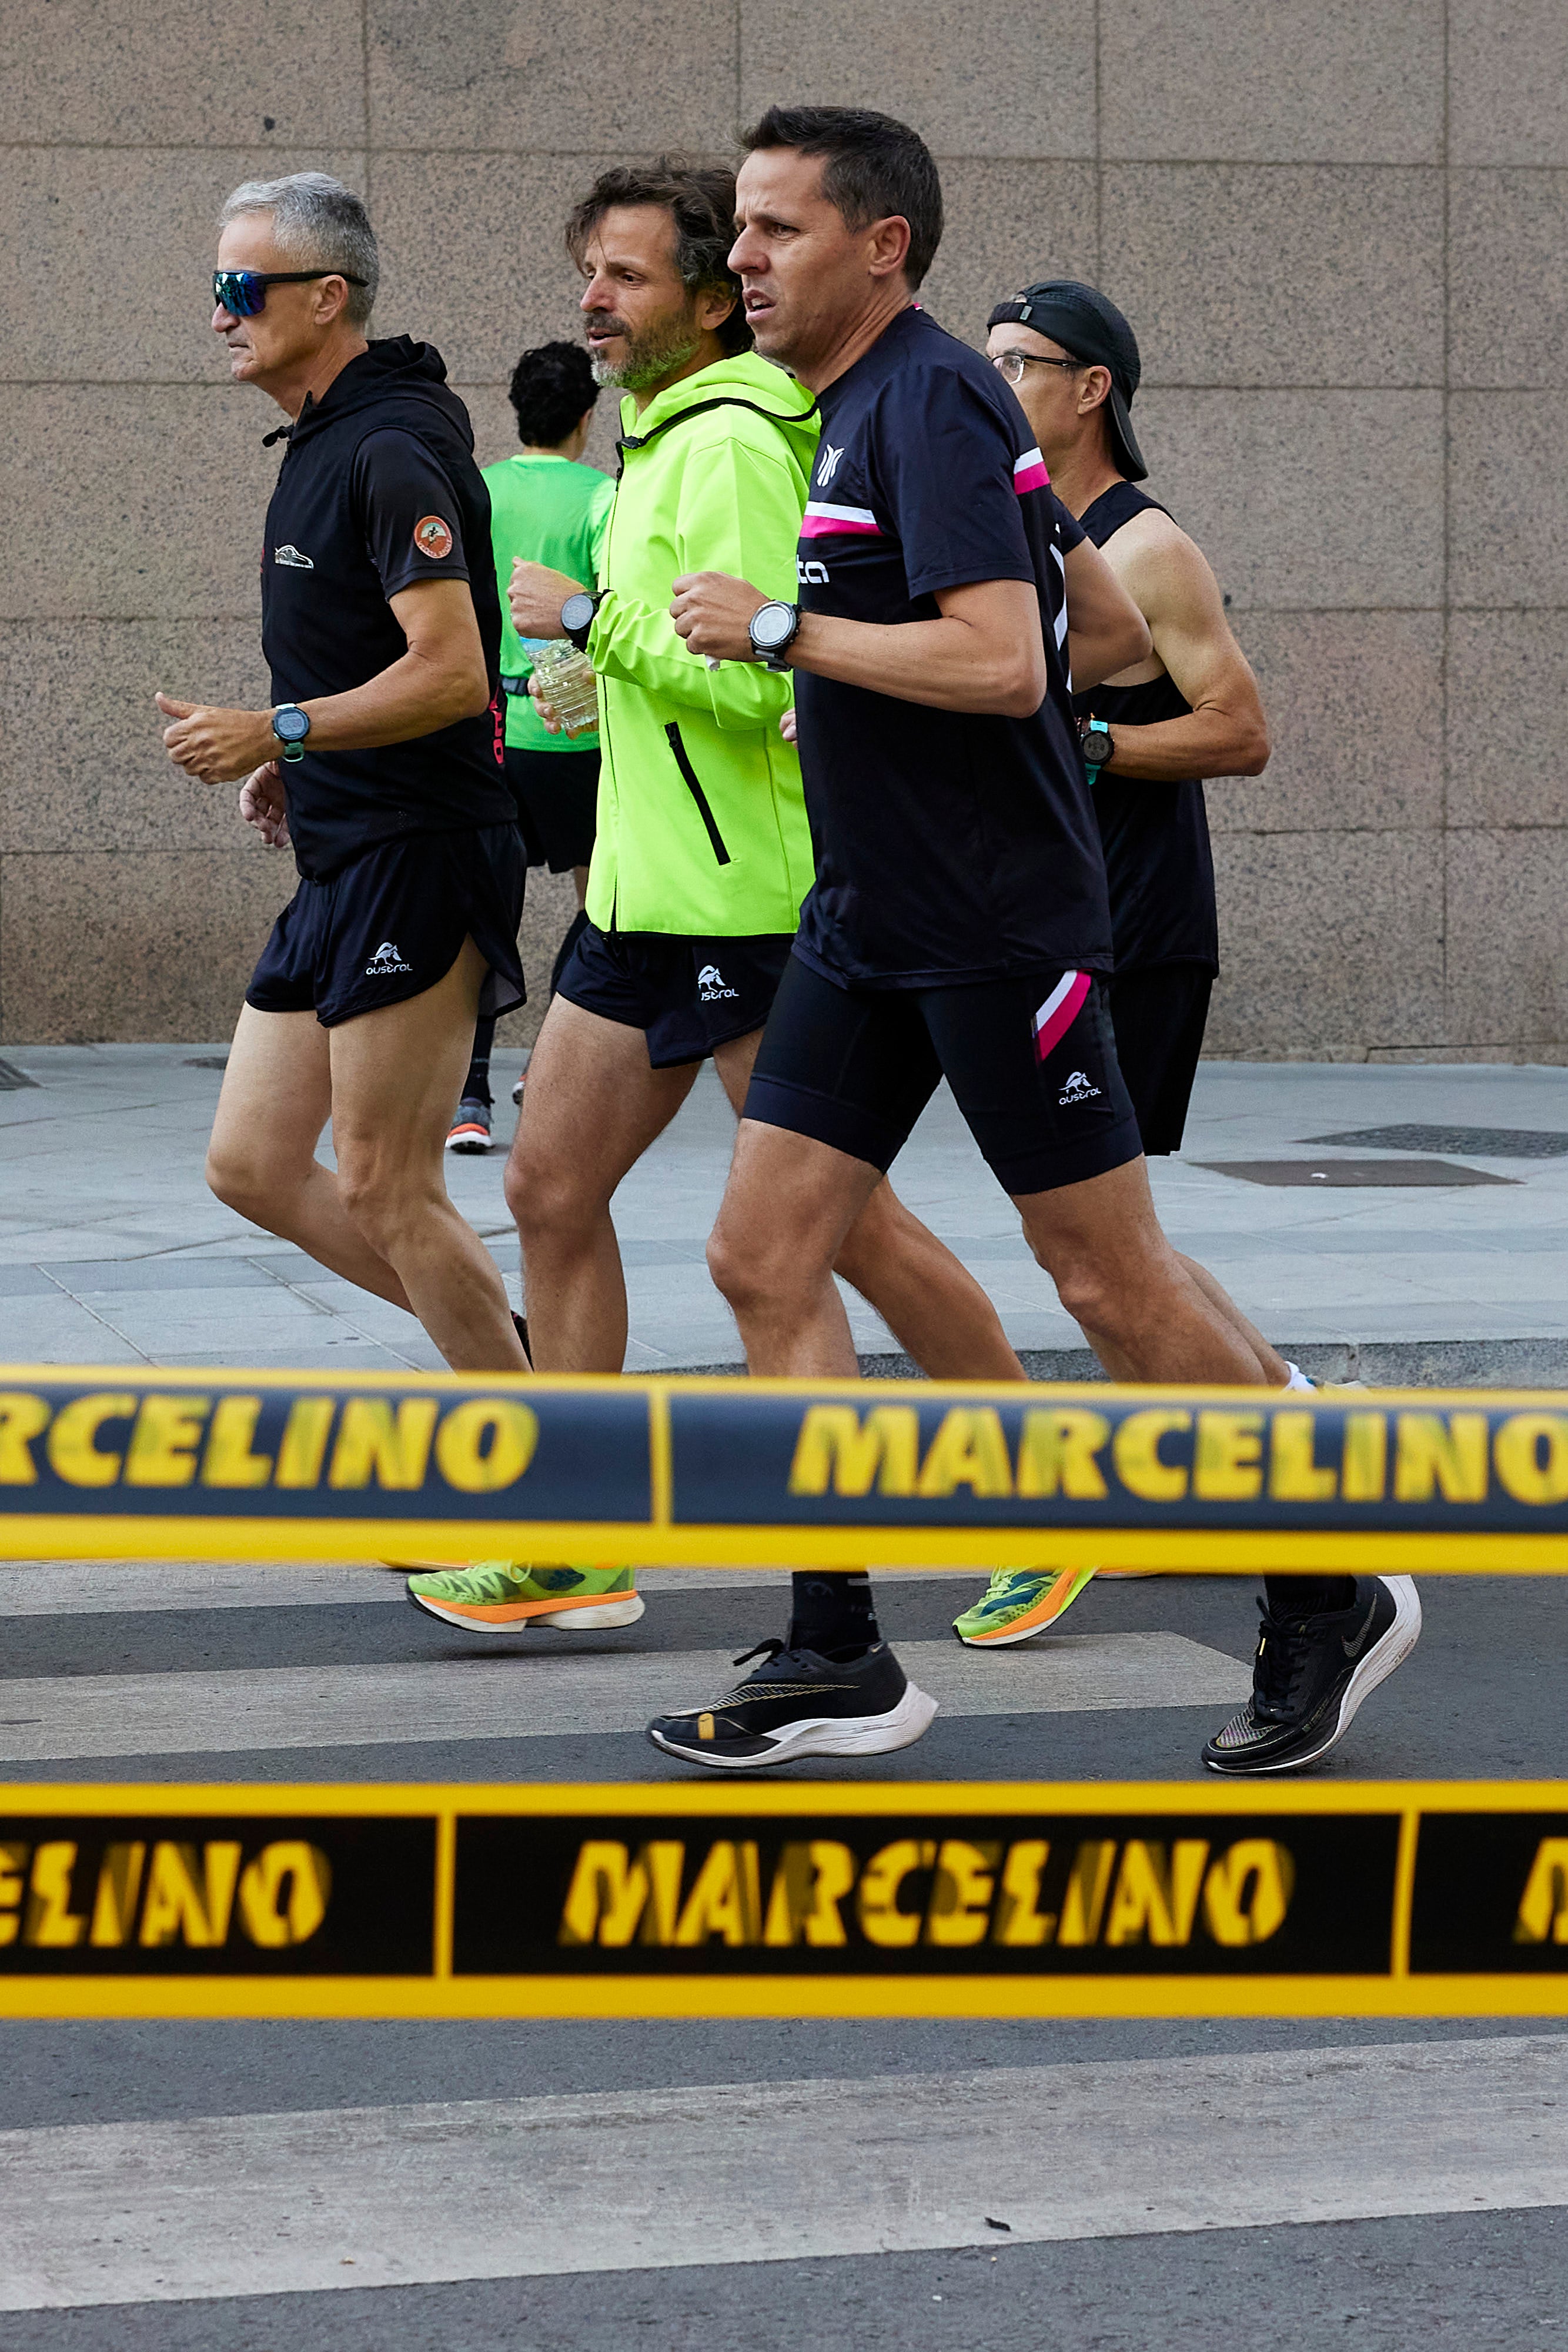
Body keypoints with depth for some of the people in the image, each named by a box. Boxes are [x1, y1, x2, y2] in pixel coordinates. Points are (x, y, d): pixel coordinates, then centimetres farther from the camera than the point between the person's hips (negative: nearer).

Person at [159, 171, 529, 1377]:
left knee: (385, 1189, -6)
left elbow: (451, 672, -24)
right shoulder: (322, 446, 16)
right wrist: (299, 763, 13)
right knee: (254, 1165, 10)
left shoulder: (393, 453, -15)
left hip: (419, 858, -10)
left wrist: (279, 732, -24)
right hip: (344, 865, 10)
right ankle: (511, 1351, 18)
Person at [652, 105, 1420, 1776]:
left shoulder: (929, 402, -15)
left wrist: (777, 631, -18)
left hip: (997, 930, -10)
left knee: (1110, 1280, -1)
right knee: (763, 1257, 2)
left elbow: (1002, 661, -27)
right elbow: (1087, 598, 24)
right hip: (869, 929, 10)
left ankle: (1335, 1602, 14)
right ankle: (837, 1666, 5)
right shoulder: (858, 405, 14)